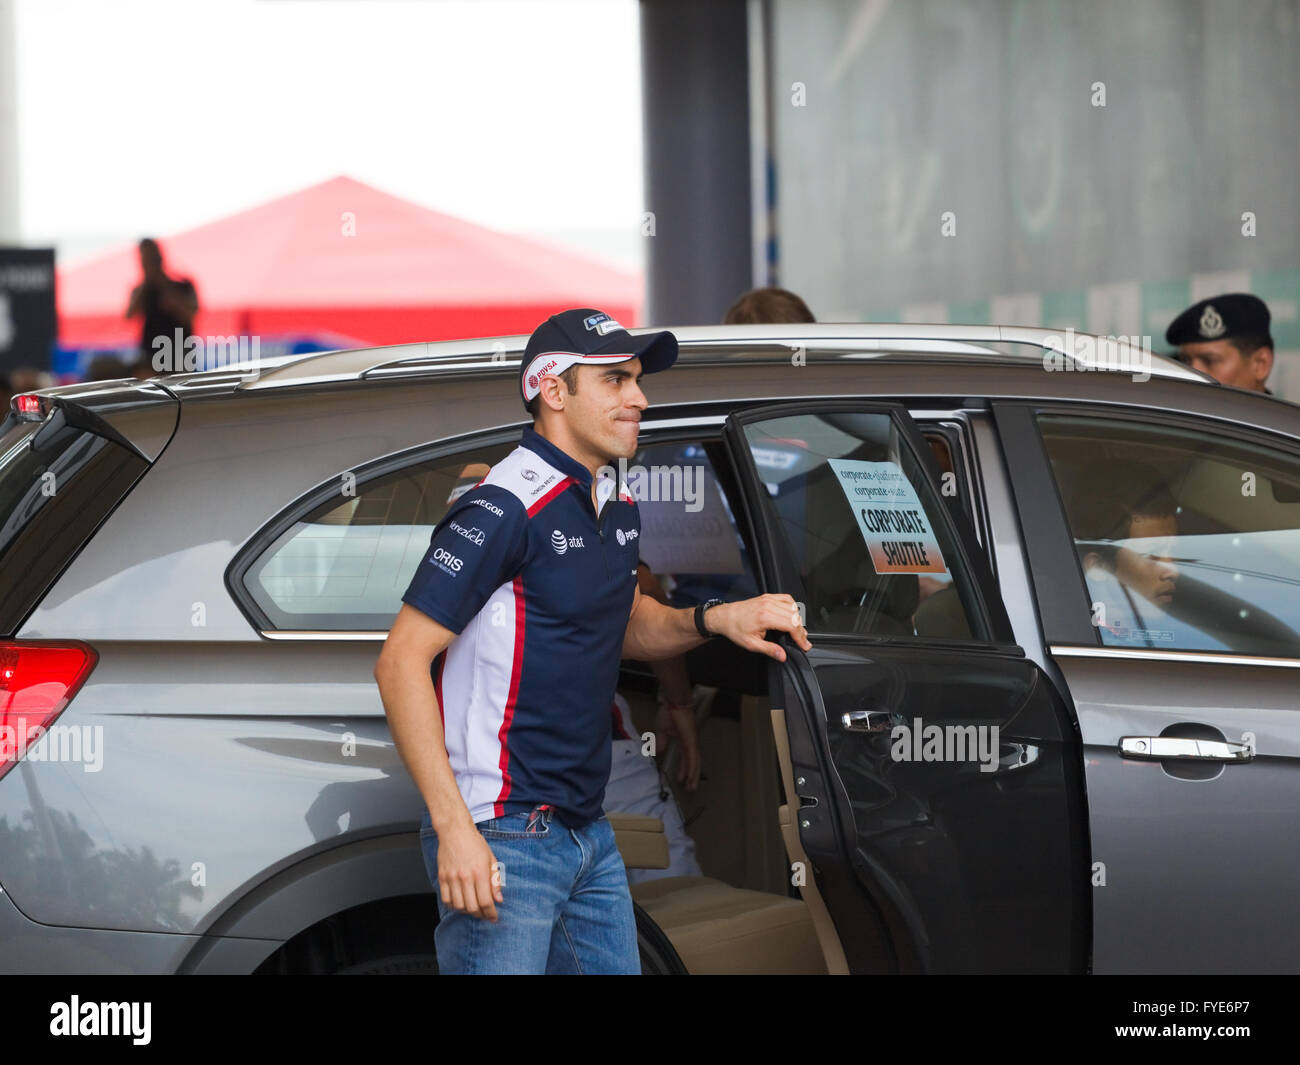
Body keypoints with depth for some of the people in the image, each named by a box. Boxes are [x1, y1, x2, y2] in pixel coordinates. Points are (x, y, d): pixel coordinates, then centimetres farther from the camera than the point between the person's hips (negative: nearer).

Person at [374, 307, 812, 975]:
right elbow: (402, 662, -19)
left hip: (589, 836, 9)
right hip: (503, 839, -9)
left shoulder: (616, 506, 13)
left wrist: (714, 620, 8)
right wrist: (454, 830, -25)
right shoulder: (505, 509, -15)